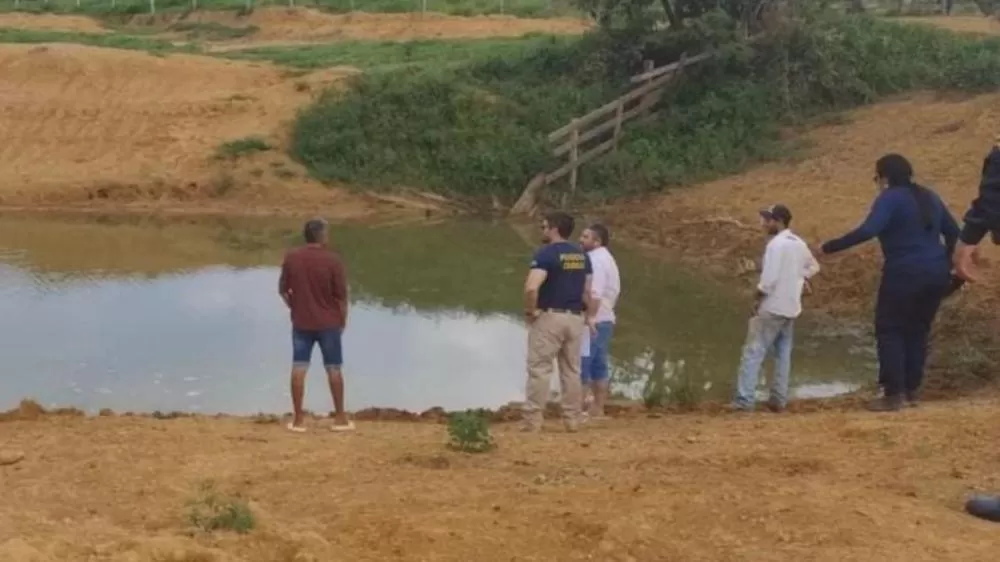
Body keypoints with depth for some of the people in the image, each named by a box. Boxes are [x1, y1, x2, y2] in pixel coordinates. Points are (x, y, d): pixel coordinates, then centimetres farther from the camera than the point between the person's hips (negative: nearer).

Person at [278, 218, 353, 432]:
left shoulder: (291, 258, -3)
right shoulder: (332, 260, -13)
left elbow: (283, 289, 4)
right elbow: (341, 294, -9)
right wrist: (343, 319, 5)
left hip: (301, 323, 2)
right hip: (328, 323, -2)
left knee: (298, 369, 5)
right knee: (334, 369, 8)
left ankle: (298, 419, 6)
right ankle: (340, 418, 14)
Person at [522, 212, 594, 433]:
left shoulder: (546, 254, -13)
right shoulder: (582, 255, 9)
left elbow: (531, 287, -24)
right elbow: (587, 291, 10)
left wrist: (530, 311, -10)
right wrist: (589, 316, 17)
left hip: (549, 317, -6)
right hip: (576, 318, 7)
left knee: (539, 369, -2)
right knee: (571, 370, 12)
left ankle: (533, 420, -2)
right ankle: (572, 419, 15)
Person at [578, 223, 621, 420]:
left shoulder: (594, 259, -14)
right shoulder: (607, 258, 18)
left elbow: (594, 295, -23)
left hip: (593, 321, -10)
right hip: (605, 319, 11)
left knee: (581, 366, -8)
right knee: (599, 366, 11)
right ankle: (598, 409, 13)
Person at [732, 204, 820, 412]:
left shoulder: (776, 244, -16)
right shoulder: (800, 244, 11)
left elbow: (769, 278, -21)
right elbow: (814, 266, 26)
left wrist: (757, 298, -8)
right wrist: (800, 279, 14)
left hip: (772, 307, -8)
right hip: (791, 308, 8)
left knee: (753, 352, -5)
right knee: (783, 354, 12)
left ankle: (745, 400, -10)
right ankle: (779, 400, 11)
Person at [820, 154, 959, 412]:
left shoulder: (890, 198, -10)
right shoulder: (929, 197, 14)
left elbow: (868, 231, -25)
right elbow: (953, 231, 19)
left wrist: (831, 247, -22)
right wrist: (944, 262, 30)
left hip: (905, 274, -7)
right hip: (937, 274, 7)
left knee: (890, 331, 2)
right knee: (917, 331, 17)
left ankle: (894, 394, -3)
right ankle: (912, 391, 19)